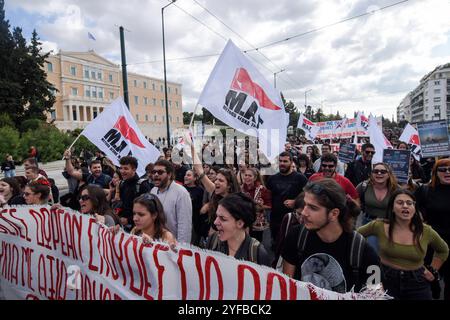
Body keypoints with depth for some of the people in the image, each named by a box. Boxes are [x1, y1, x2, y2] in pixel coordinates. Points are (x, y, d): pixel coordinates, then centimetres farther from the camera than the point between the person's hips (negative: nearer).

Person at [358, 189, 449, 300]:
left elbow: (443, 250, 18)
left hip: (417, 284, 2)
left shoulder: (426, 231, -4)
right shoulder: (379, 226, -12)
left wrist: (433, 270, 10)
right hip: (387, 281, -2)